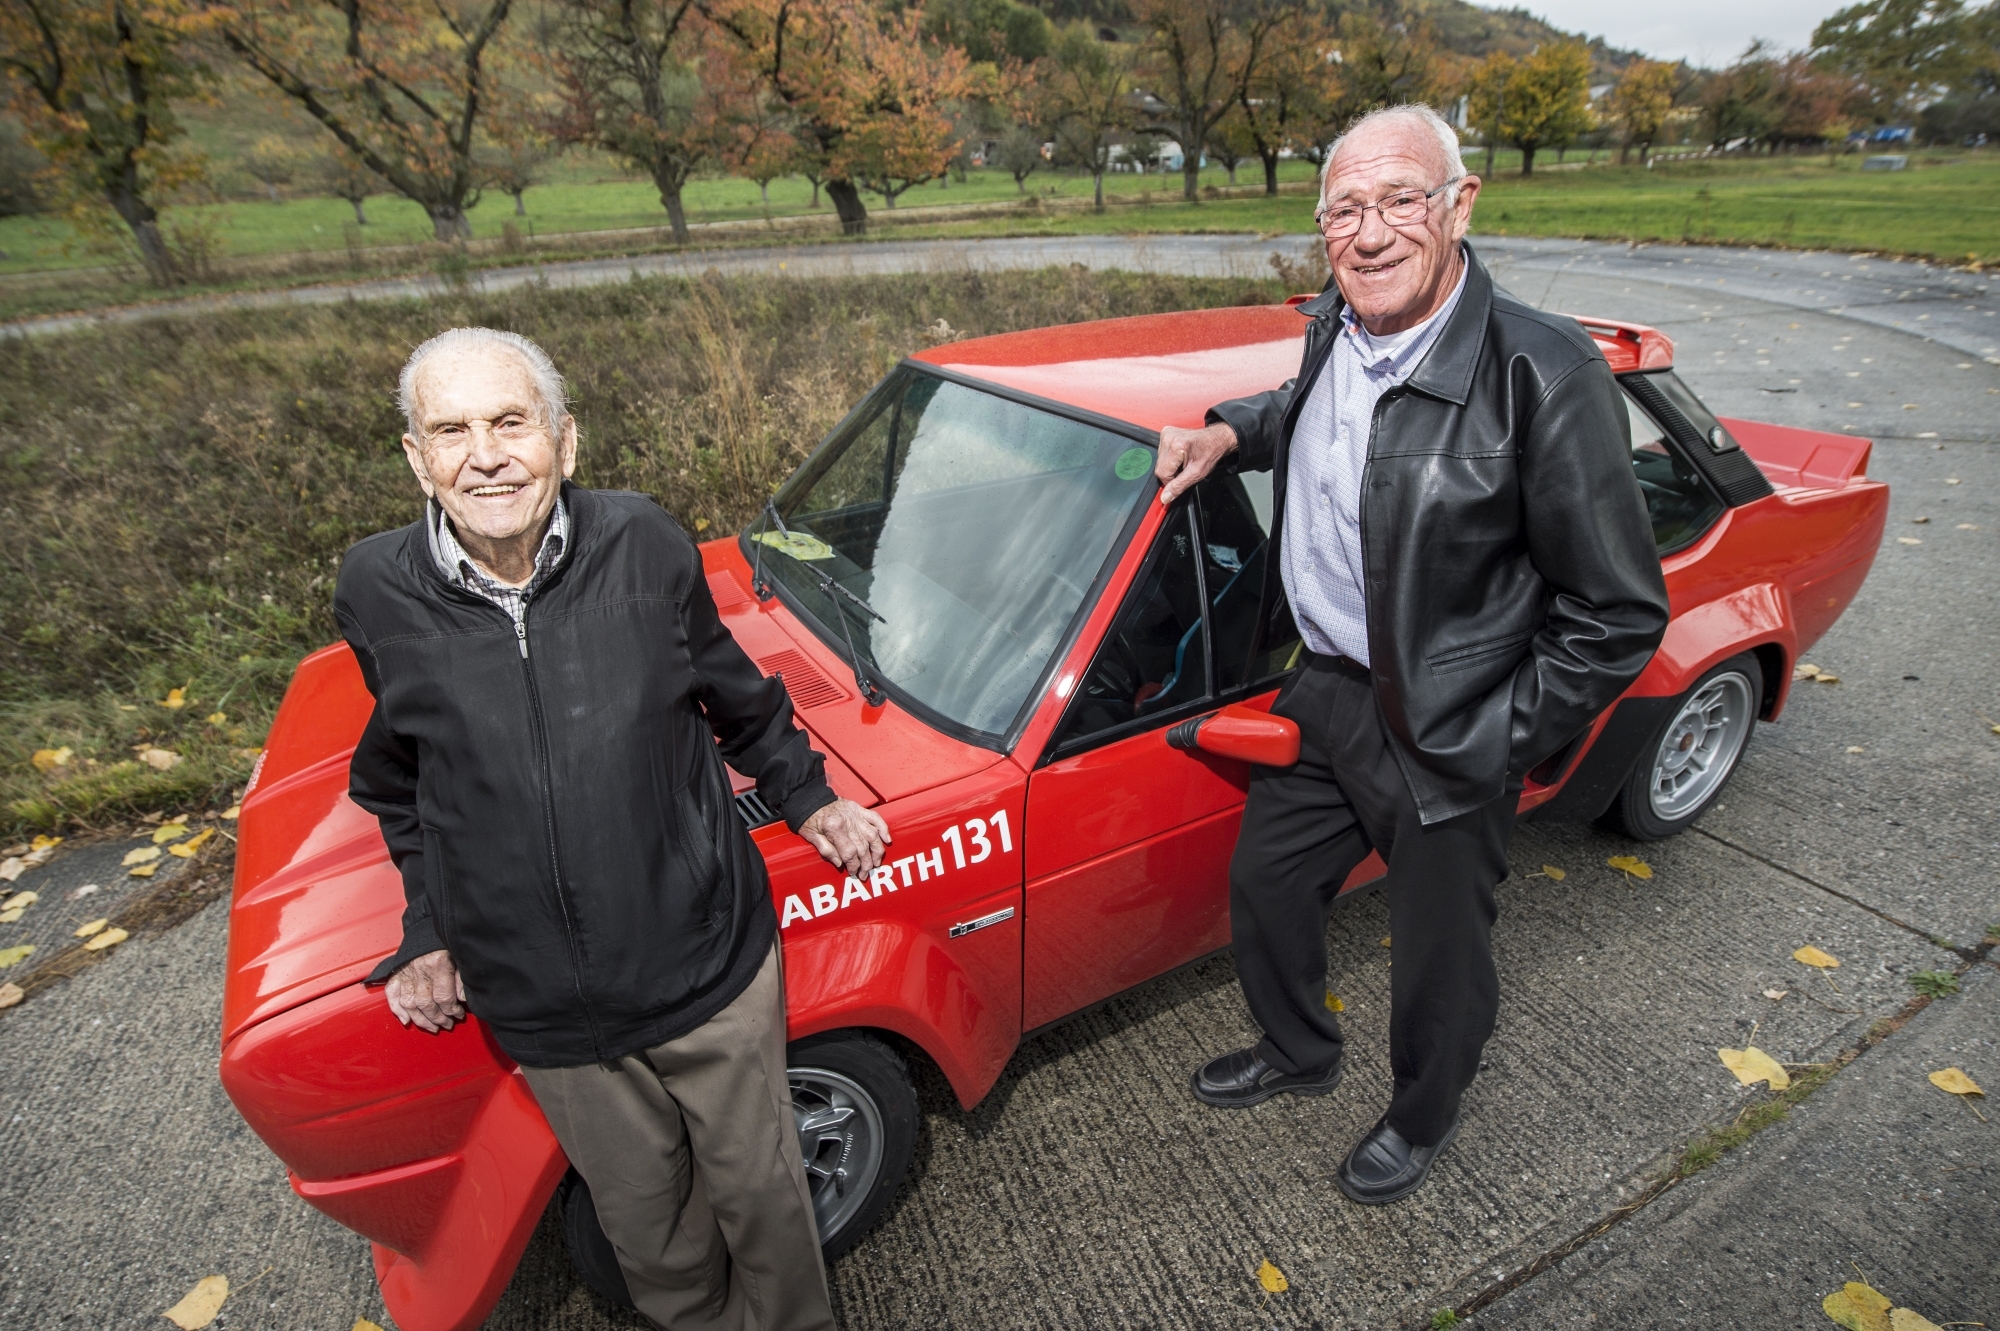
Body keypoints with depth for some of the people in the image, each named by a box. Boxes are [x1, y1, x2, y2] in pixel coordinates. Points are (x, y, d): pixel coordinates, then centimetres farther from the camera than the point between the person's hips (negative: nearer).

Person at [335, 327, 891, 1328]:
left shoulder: (644, 545, -12)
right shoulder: (380, 595, -8)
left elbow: (734, 692, 5)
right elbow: (398, 784, 9)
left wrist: (807, 799, 11)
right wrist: (428, 931, 12)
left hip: (712, 964, -1)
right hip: (547, 1012, 2)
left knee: (760, 1187, 19)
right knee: (645, 1215, 23)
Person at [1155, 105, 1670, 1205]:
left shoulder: (1543, 373, -22)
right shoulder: (1333, 331, -2)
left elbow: (1621, 614, -16)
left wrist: (1497, 742, -14)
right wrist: (1229, 431, 4)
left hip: (1448, 737, -6)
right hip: (1324, 696, 7)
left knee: (1439, 958, 15)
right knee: (1265, 883, 22)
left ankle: (1423, 1120, 48)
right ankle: (1299, 1054, 52)